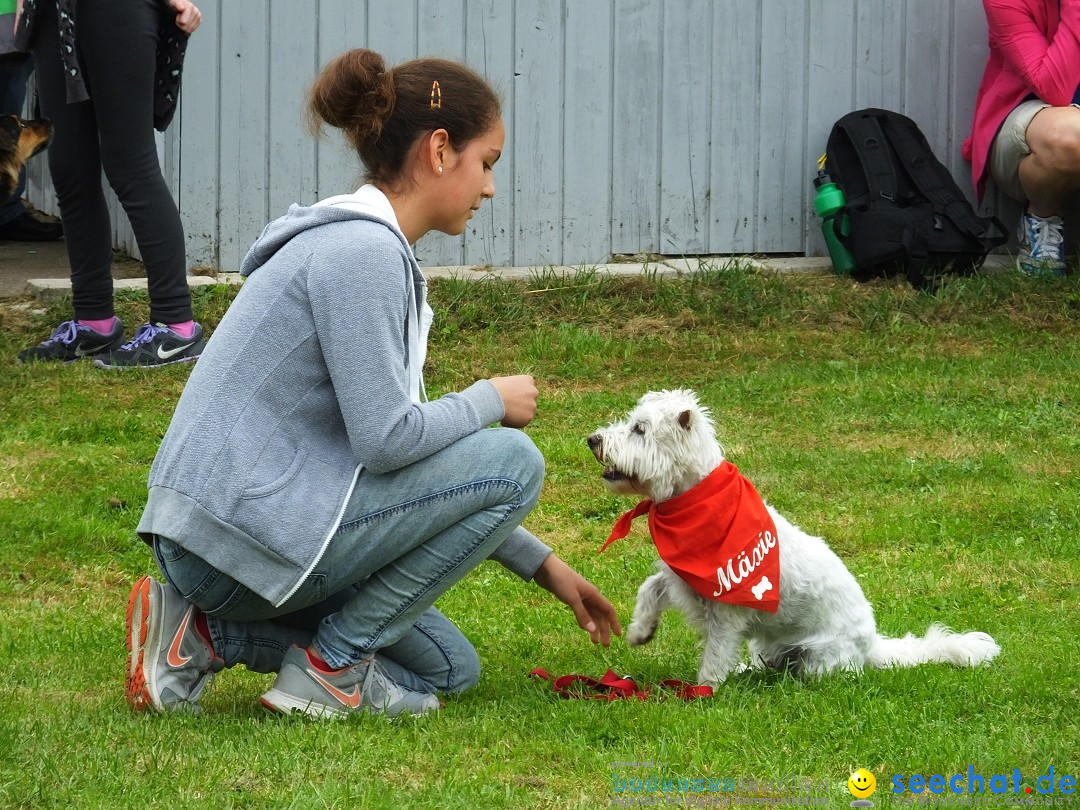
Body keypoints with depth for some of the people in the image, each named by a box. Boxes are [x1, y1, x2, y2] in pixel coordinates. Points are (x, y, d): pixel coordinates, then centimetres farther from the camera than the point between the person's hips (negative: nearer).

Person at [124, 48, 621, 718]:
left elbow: (397, 433, 22)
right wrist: (493, 400, -2)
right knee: (512, 461, -8)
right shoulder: (362, 250, -15)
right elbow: (387, 440, -22)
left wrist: (544, 566, 21)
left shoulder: (374, 247, 17)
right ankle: (331, 663, -4)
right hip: (241, 531, -10)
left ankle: (204, 633, 9)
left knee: (448, 670, 20)